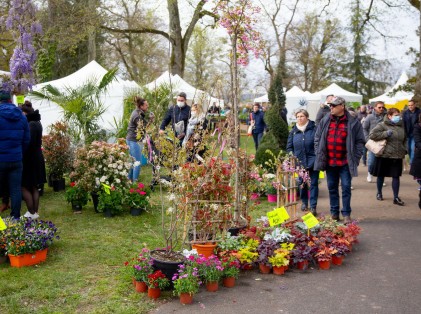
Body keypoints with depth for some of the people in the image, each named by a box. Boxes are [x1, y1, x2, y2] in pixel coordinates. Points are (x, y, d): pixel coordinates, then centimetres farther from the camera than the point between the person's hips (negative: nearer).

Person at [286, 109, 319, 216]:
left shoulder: (314, 129, -4)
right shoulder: (293, 131, 7)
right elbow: (289, 147, 11)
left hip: (313, 161, -3)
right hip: (299, 162, 4)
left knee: (313, 184, -1)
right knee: (302, 183, 13)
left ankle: (313, 206, 2)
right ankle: (304, 202, 31)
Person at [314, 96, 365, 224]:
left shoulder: (353, 122, -4)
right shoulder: (325, 121, 5)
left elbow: (360, 141, -2)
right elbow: (317, 138, 11)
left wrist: (355, 158, -7)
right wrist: (319, 155, 3)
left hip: (345, 162, -3)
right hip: (329, 161, 4)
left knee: (346, 188, -1)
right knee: (332, 188, 11)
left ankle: (346, 214, 8)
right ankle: (334, 213, 21)